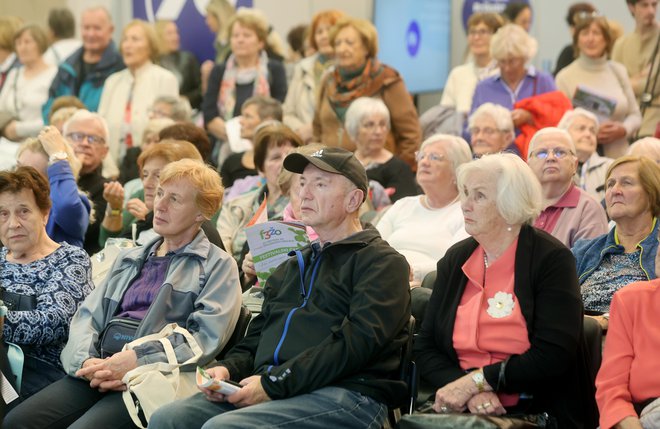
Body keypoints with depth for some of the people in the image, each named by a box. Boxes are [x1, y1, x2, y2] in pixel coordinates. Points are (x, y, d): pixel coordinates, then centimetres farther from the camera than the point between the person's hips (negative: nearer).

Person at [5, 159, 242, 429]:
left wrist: (134, 363, -15)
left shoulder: (218, 265, 8)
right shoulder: (128, 260, 27)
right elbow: (88, 316, 17)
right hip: (101, 368, 5)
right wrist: (88, 361, -6)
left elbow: (207, 338, -6)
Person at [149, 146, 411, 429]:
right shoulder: (294, 265, 29)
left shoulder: (381, 262, 2)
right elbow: (258, 333, 27)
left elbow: (356, 344, -12)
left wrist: (274, 384, -17)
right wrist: (228, 369, 4)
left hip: (345, 394, -7)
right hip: (269, 389, 7)